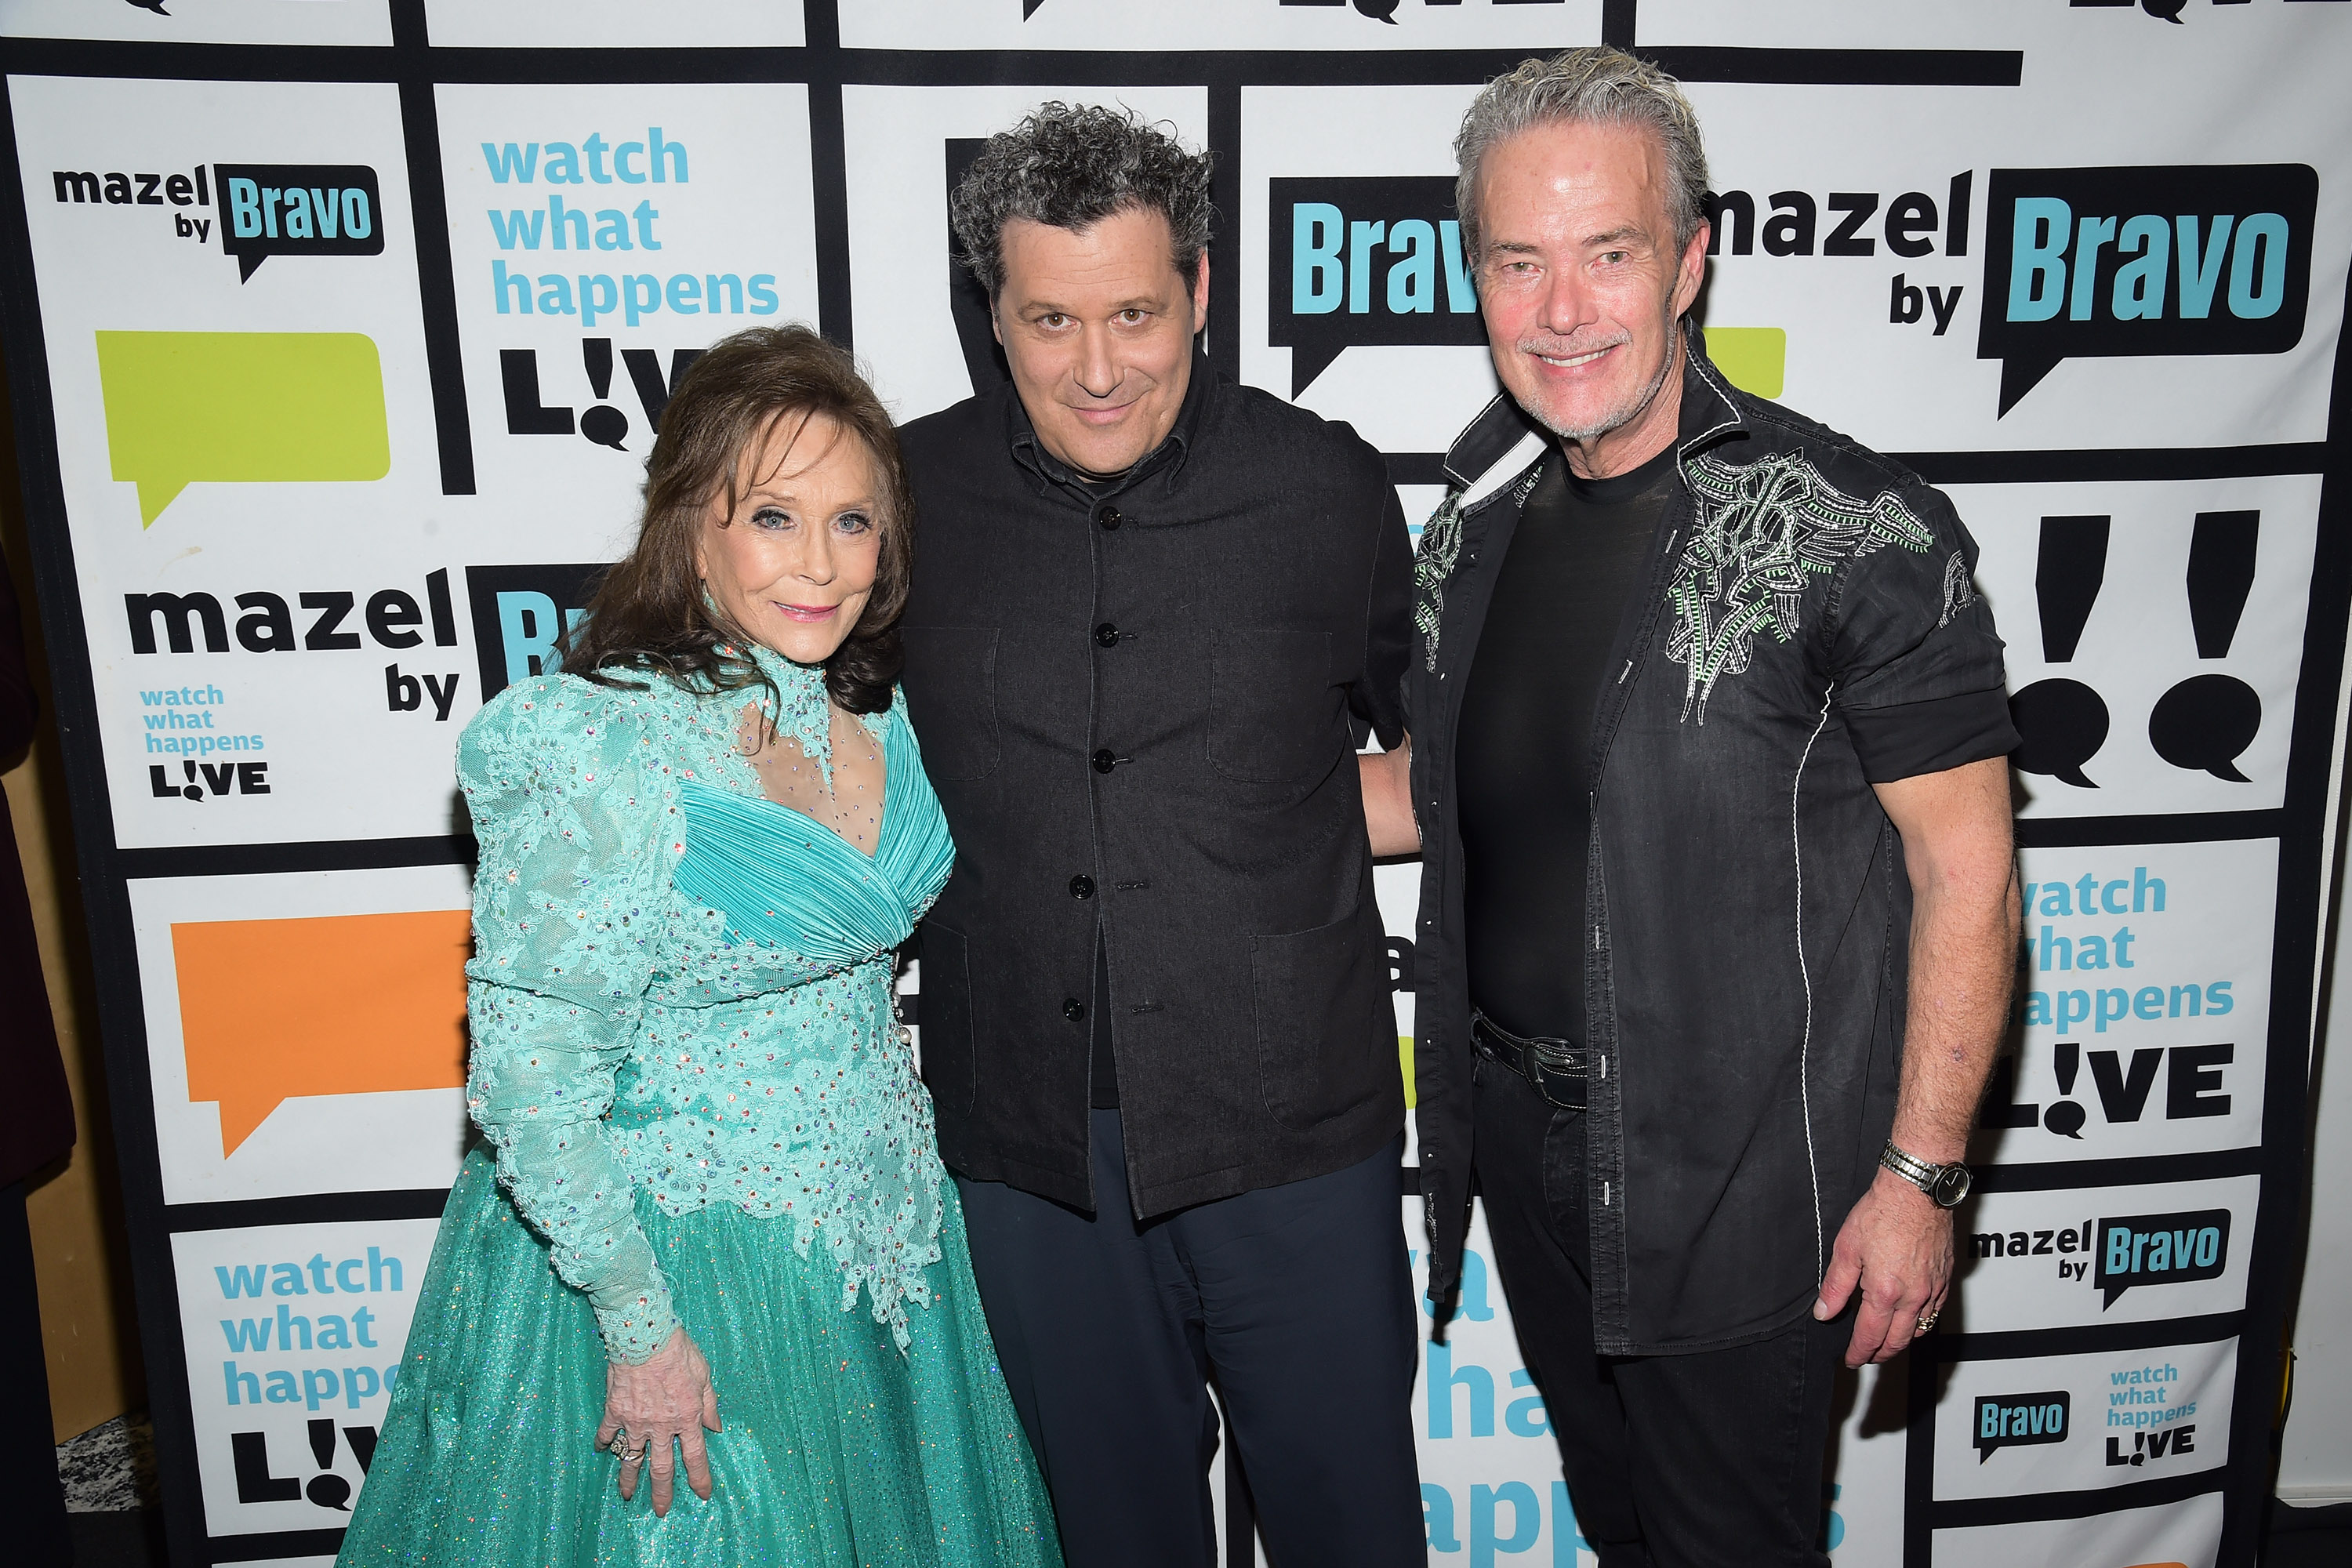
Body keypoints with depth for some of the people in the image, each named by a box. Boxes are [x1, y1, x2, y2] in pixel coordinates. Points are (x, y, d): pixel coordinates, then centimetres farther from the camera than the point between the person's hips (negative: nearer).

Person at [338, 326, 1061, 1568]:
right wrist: (640, 1327, -14)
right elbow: (528, 1093, -20)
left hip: (875, 1223, 7)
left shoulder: (868, 715, -5)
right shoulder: (609, 767, -27)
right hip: (681, 1249, -6)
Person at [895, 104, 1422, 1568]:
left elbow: (1432, 743, 11)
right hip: (1028, 1132, 2)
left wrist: (1294, 825, 2)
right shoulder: (913, 492, -4)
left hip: (1287, 1118, -1)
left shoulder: (1328, 487, -6)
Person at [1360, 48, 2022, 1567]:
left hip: (1734, 1184, -5)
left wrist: (1917, 1175, -14)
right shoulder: (1485, 515, 1)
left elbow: (1968, 873, -14)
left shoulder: (1854, 532, -18)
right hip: (1518, 1138, 6)